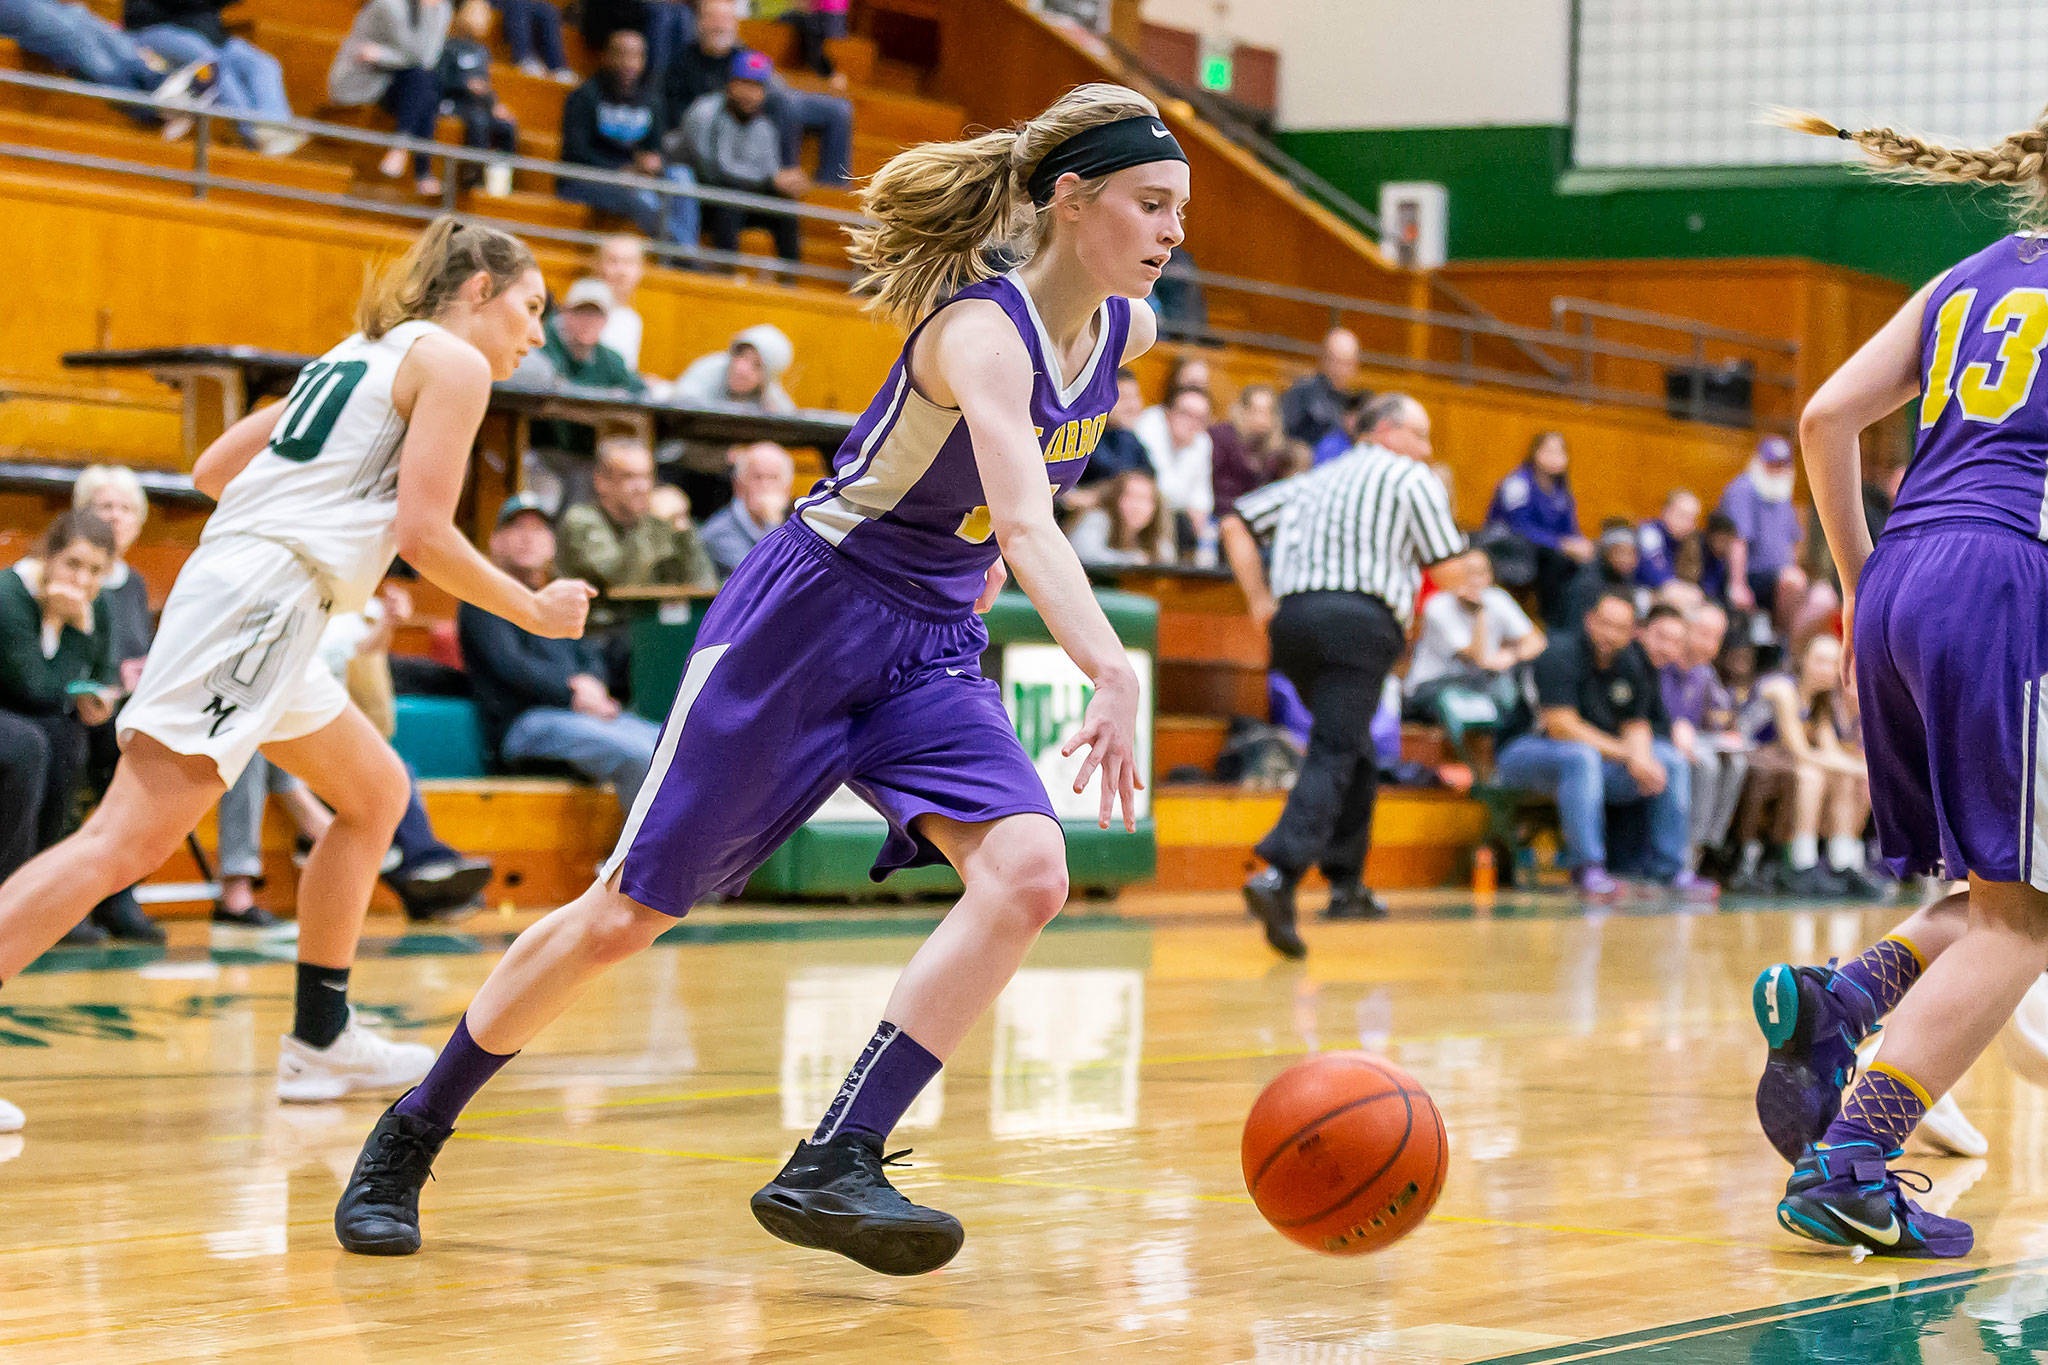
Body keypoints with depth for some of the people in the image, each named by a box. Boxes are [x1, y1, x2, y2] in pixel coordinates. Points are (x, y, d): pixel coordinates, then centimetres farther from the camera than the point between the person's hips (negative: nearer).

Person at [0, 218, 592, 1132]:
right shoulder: (453, 361, 1)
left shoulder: (361, 354, 26)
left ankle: (320, 1039, 25)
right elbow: (423, 534, -8)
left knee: (377, 793, 23)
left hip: (233, 584, 10)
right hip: (264, 598, -10)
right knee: (129, 841, -18)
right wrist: (537, 612, 3)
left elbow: (214, 467, 25)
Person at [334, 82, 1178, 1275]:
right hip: (804, 620, -7)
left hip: (931, 648, 7)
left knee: (1028, 873, -21)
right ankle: (408, 1139, 20)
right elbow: (1029, 525, -43)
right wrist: (1114, 675, -55)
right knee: (629, 911, 0)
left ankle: (831, 1170, -21)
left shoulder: (1126, 330, -1)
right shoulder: (981, 329, -25)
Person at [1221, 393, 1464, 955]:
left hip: (1293, 615, 7)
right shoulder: (1414, 479, 9)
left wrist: (1260, 602, 19)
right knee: (1334, 756, -13)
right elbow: (1451, 568, 3)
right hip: (1362, 620, -6)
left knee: (1353, 750, 23)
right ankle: (1278, 876, -33)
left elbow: (1236, 523, 22)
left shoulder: (1318, 479, 27)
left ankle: (1346, 883, 25)